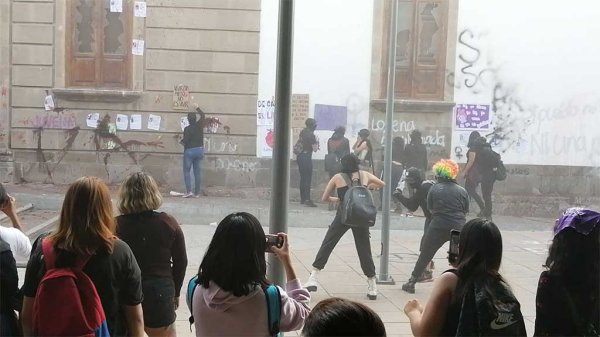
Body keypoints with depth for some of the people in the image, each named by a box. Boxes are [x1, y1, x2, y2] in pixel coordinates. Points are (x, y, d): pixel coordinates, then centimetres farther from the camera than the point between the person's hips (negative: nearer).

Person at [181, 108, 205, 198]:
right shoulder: (200, 125, 1)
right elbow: (202, 115, 18)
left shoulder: (187, 129, -11)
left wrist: (182, 141, 11)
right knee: (198, 172, 6)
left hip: (189, 151, -4)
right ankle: (197, 192, 8)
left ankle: (189, 191, -7)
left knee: (186, 171, 4)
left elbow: (185, 141, -10)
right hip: (200, 149, 4)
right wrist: (197, 108, 32)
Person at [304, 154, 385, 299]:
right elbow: (381, 184, 28)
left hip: (344, 215, -2)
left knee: (326, 245, 5)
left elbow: (324, 198, 13)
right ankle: (372, 288, 15)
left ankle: (313, 279, -1)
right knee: (364, 250, 10)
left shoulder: (338, 177, 8)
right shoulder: (365, 175, 12)